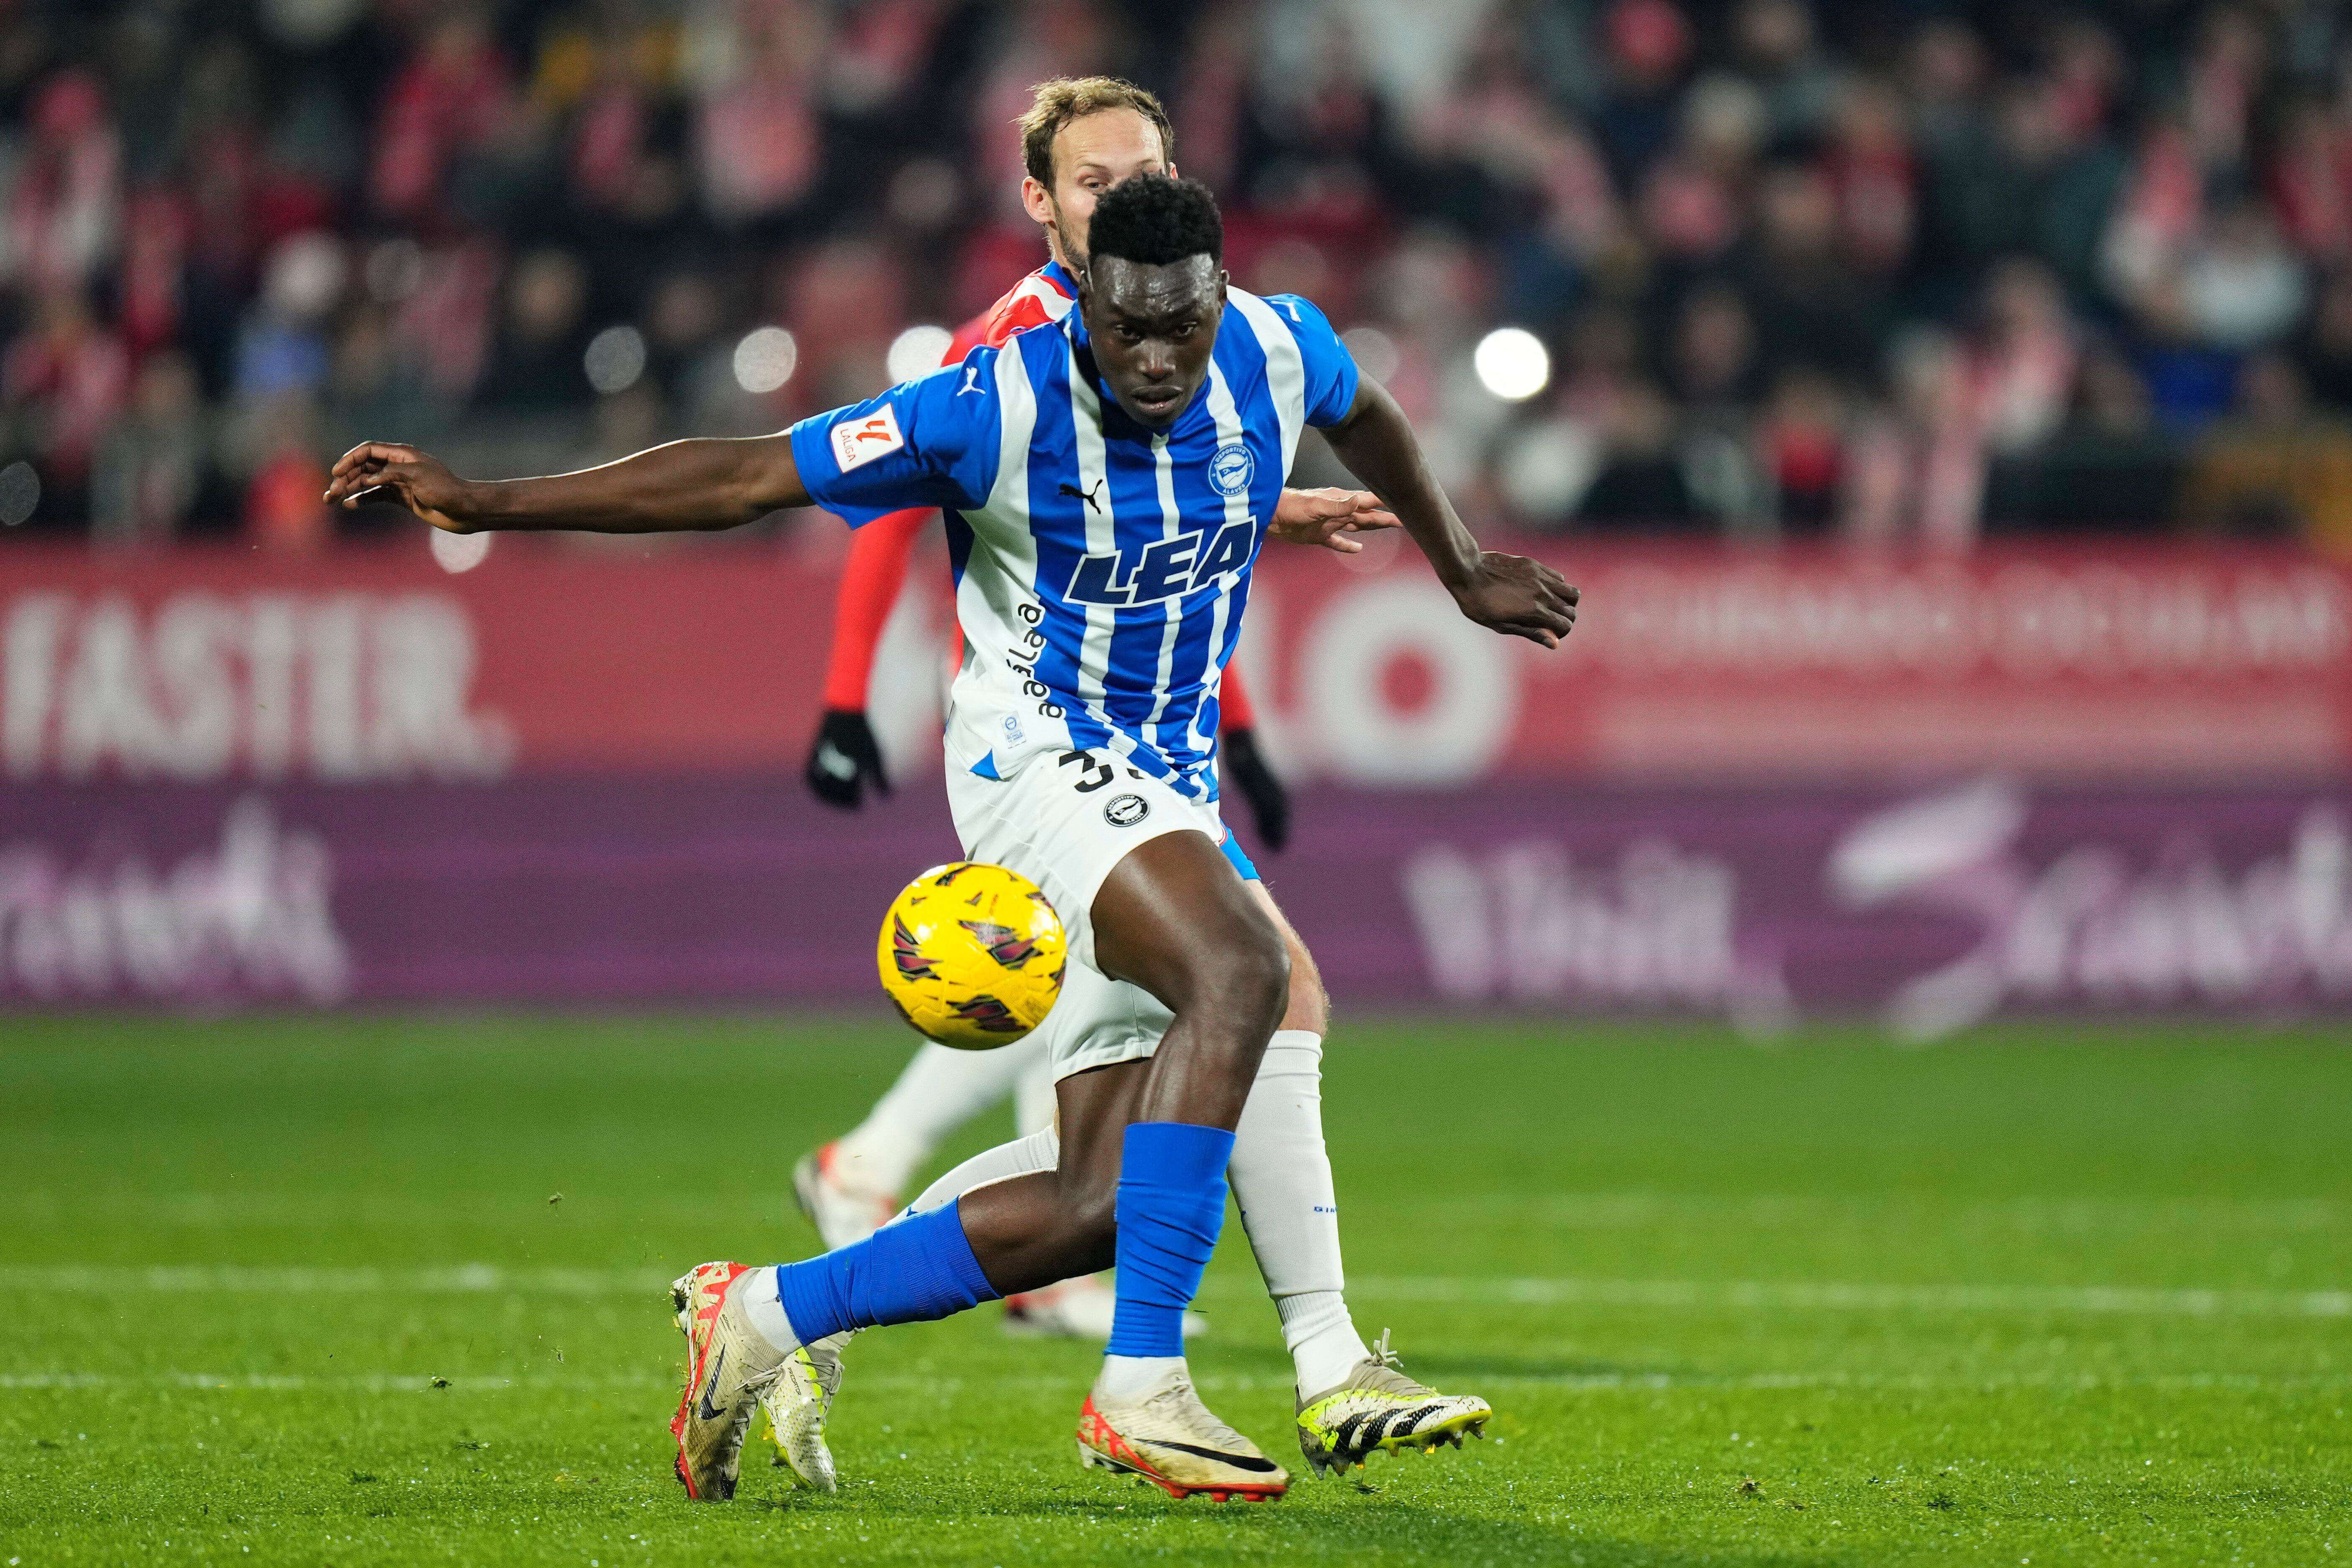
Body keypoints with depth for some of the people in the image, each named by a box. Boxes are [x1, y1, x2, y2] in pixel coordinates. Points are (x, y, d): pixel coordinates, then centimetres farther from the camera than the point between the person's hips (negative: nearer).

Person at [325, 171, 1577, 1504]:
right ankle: (1145, 1386, -35)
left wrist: (1463, 573, 34)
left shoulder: (1281, 350, -5)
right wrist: (486, 505, -19)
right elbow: (746, 479, -15)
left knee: (1100, 1209, -2)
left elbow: (1365, 416, 21)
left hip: (1171, 791, 6)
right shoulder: (996, 409, -19)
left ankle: (764, 1314, 13)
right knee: (1241, 967, -35)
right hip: (1037, 757, -6)